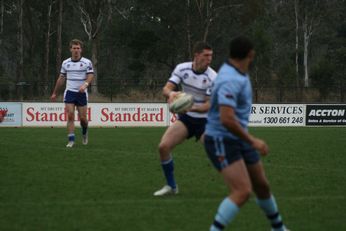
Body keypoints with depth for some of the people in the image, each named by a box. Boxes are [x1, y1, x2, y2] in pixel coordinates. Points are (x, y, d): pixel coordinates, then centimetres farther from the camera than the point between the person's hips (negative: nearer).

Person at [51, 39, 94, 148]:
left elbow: (90, 76, -10)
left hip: (82, 93, -1)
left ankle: (85, 133, 32)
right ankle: (71, 140, -8)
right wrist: (55, 93, 18)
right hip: (69, 93, 1)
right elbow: (61, 78, 15)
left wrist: (85, 84, -31)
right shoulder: (65, 63, 6)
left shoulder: (87, 62, -2)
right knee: (70, 116, -10)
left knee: (82, 117, 1)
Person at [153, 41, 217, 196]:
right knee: (163, 146, -11)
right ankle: (171, 186, 7)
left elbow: (209, 105, -20)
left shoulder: (212, 77, -17)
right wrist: (171, 93, -37)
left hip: (205, 121, -3)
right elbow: (166, 89, -12)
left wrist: (191, 107, -39)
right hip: (185, 118, 3)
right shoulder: (182, 69, -7)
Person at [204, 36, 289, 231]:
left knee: (262, 186, 19)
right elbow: (227, 120, -33)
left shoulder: (240, 74, 6)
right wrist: (252, 141, -23)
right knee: (242, 192, -23)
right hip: (222, 142, -9)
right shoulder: (231, 80, -26)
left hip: (239, 140, 10)